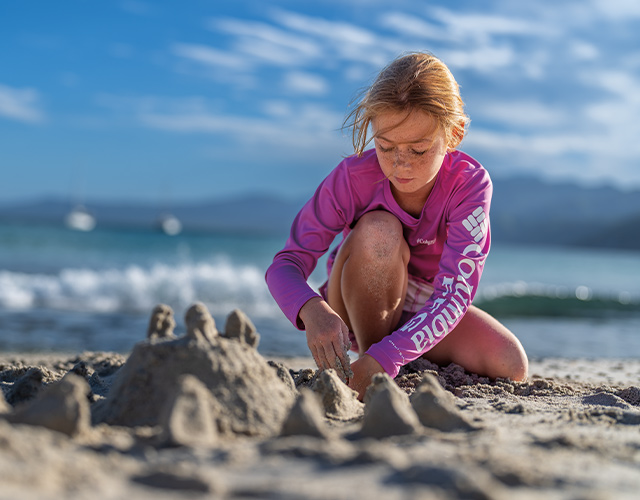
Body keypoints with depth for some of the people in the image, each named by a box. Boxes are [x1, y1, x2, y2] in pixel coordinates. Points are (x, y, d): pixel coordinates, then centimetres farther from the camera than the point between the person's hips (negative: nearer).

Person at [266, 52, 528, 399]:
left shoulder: (470, 184, -26)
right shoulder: (353, 178, -25)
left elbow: (454, 294, -33)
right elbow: (286, 263, -26)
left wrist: (386, 356, -48)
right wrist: (312, 309, -50)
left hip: (427, 312, 2)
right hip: (359, 309, -1)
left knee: (511, 367, -23)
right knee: (378, 230, -33)